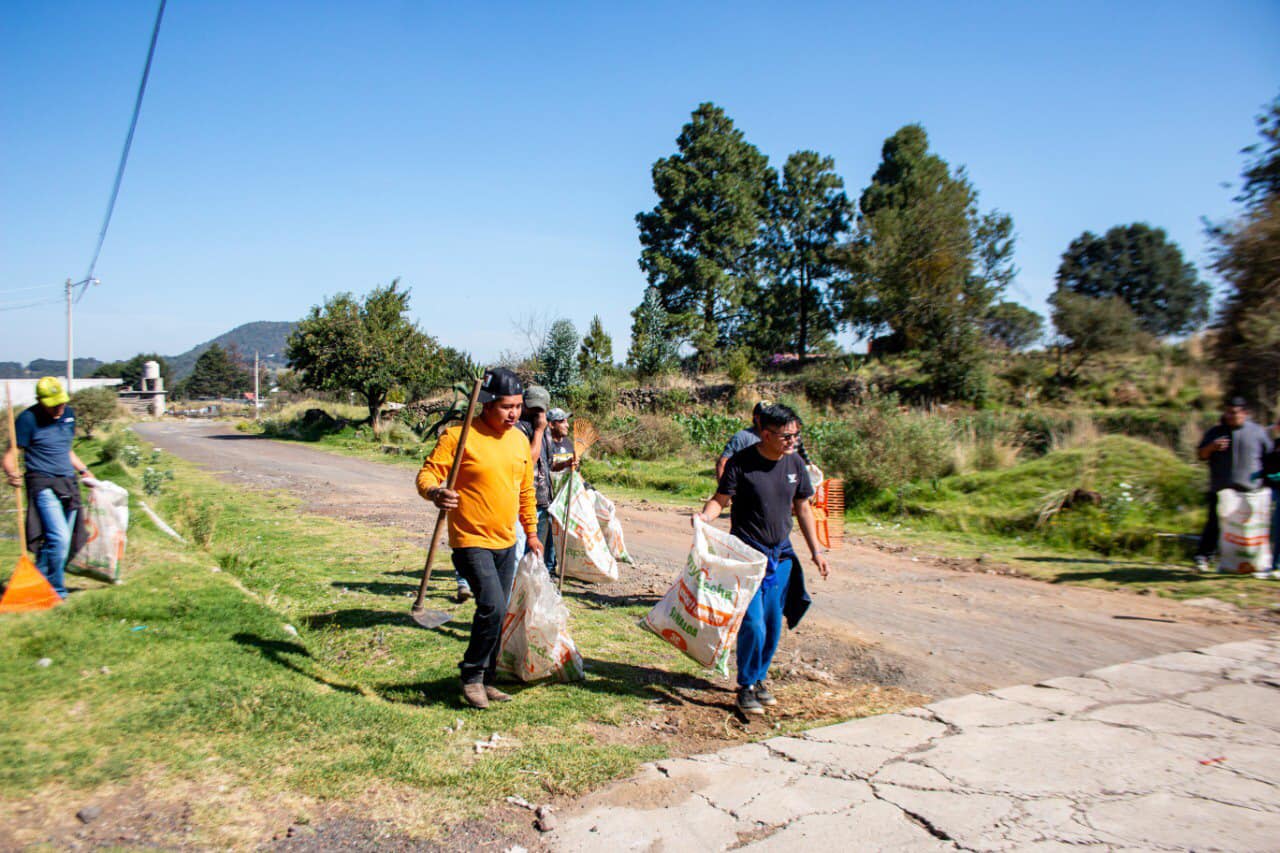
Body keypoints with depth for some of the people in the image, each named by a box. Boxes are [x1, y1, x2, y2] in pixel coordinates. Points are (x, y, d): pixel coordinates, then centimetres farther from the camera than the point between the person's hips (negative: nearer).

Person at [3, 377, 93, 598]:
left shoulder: (69, 414, 13)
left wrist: (84, 471, 21)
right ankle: (55, 590, -3)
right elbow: (10, 455, -9)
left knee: (66, 542, 6)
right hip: (43, 483, -7)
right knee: (59, 537, -18)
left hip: (69, 484, 7)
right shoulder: (28, 419, -7)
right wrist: (12, 474, -28)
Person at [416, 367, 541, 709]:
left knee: (497, 615, 12)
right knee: (492, 606, -19)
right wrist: (435, 492, -37)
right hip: (472, 542, -7)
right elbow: (428, 473, -15)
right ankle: (471, 675, 3)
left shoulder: (520, 440, 8)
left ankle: (486, 680, 28)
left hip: (506, 544, 7)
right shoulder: (459, 435, -12)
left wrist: (531, 532, 20)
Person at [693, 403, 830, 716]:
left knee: (773, 625, 11)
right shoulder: (741, 462, -12)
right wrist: (705, 516, -31)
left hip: (781, 556, 5)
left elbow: (802, 508, 13)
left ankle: (759, 678, 30)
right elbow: (720, 499, -9)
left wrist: (816, 550, 14)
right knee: (753, 624, -9)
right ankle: (746, 687, 9)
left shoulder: (795, 464, 3)